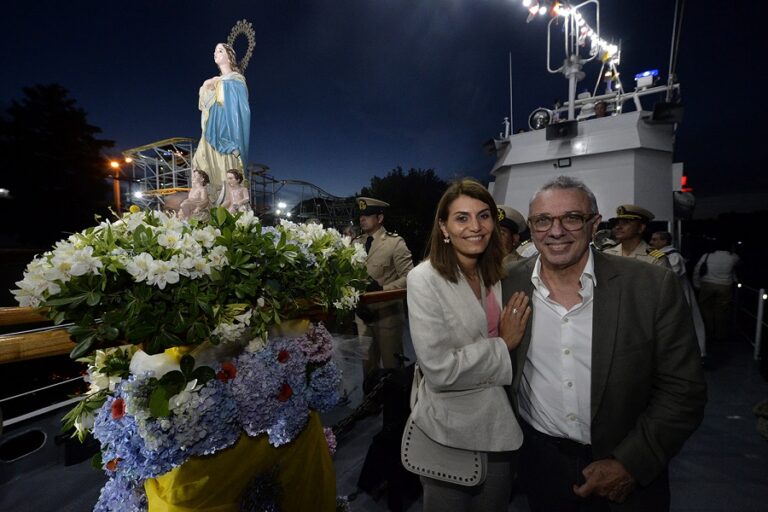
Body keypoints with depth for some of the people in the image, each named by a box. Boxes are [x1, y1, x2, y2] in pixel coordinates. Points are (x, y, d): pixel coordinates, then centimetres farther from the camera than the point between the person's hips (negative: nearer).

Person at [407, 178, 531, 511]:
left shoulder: (494, 275, 1)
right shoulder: (424, 279, -21)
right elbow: (439, 370, -25)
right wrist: (503, 345, -17)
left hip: (500, 424, 6)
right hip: (450, 429, -6)